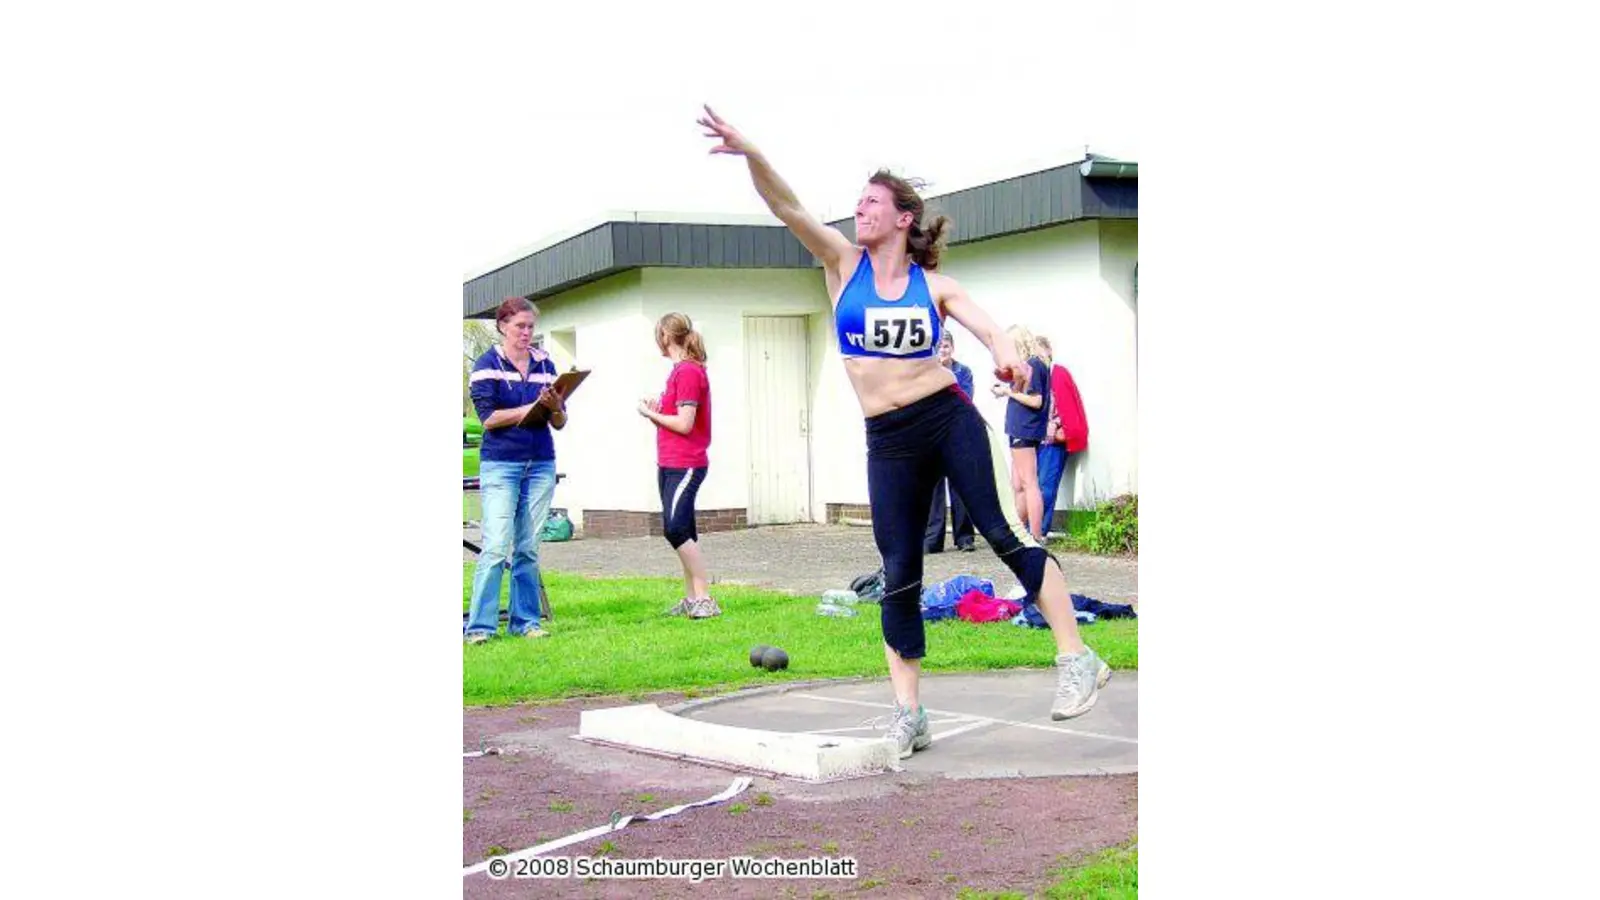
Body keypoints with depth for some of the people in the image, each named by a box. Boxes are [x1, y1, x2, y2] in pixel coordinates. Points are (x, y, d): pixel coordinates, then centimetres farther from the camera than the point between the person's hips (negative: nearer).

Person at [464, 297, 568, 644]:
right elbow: (488, 418, -9)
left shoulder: (544, 364, 11)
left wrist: (554, 406, -11)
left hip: (541, 464, 4)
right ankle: (479, 625, -6)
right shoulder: (488, 364, 0)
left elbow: (560, 423, 10)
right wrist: (533, 407, -15)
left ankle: (525, 622, 11)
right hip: (500, 464, -4)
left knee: (528, 548, 5)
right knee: (496, 546, -10)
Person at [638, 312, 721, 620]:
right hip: (669, 464, 10)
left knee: (675, 528, -17)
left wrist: (651, 414, -7)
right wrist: (656, 411, 5)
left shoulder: (688, 372, -14)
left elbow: (684, 424, -19)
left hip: (685, 465, -10)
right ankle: (691, 599, 16)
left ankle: (704, 598, -15)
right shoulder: (680, 371, 16)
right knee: (682, 531, 11)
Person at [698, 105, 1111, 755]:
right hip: (888, 440, 1)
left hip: (949, 418, -1)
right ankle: (907, 713, 7)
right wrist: (749, 152, -20)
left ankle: (1076, 659, 3)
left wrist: (1006, 353, -31)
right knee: (899, 576, 0)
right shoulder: (843, 264, 5)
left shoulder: (935, 285, 4)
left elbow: (986, 325, -7)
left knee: (1008, 536, -7)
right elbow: (786, 207, -5)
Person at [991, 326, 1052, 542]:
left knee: (1029, 484, -9)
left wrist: (1009, 391, -11)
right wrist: (1008, 390, 9)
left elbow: (1036, 401, -19)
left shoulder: (1031, 365, -13)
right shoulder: (1034, 364, 15)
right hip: (1022, 431, 10)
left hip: (1024, 432, -10)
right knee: (1018, 486, 14)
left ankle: (1036, 538, -10)